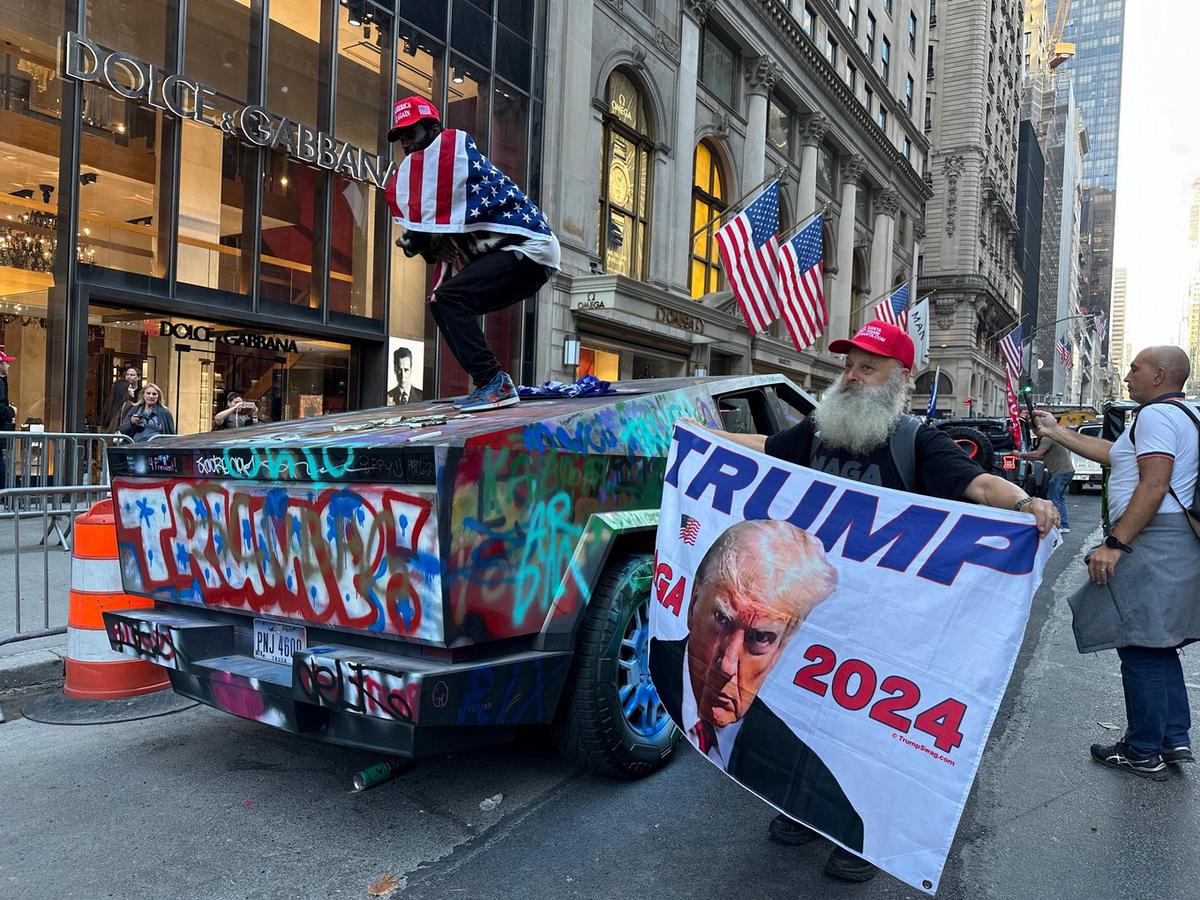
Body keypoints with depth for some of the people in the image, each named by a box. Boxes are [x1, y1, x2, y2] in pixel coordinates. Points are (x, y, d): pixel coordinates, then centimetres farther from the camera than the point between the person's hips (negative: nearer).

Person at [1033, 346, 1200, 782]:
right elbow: (1113, 453, 25)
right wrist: (1055, 432, 30)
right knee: (1157, 645, 17)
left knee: (1139, 646, -4)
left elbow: (1154, 485, -22)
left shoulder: (1156, 414, -12)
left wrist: (1115, 543, -24)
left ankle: (1143, 753, 5)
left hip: (1151, 543, -11)